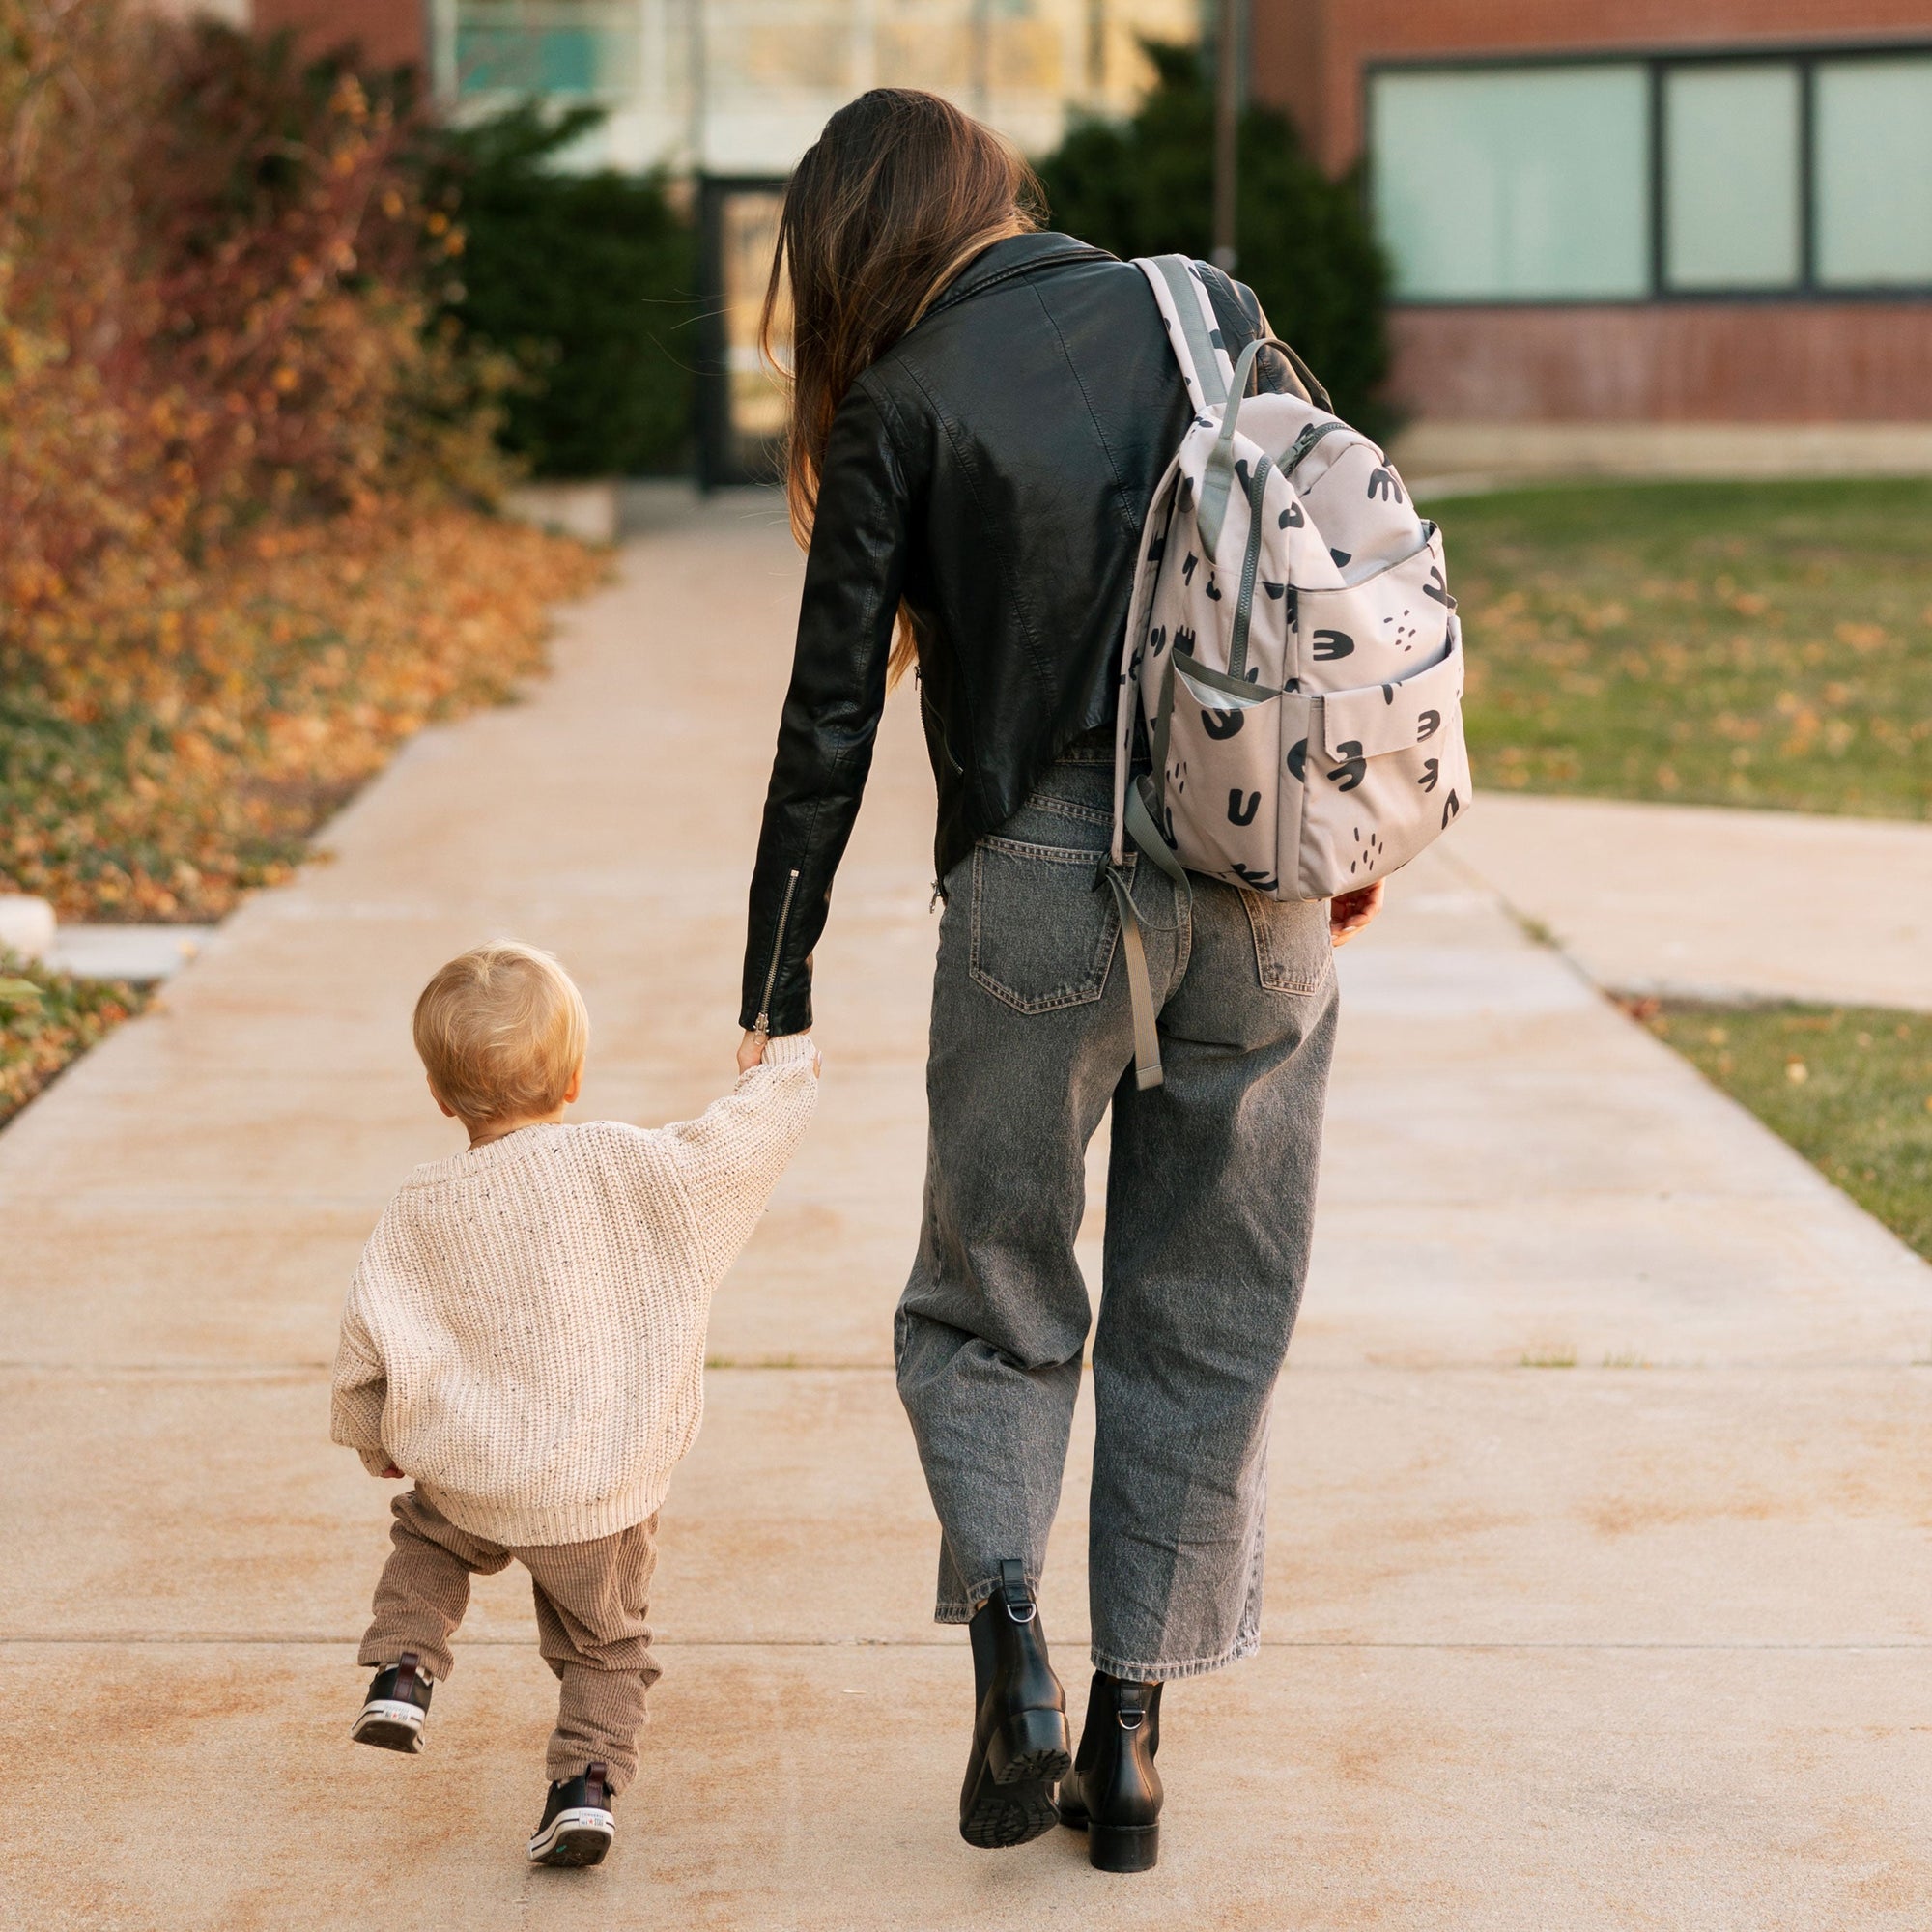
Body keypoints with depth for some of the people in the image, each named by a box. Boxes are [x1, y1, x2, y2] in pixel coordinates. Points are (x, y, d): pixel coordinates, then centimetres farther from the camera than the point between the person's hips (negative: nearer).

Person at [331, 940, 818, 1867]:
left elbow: (367, 1341, -1)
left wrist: (376, 1439, 17)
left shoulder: (421, 1211, -5)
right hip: (605, 1494, -1)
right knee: (604, 1643, 19)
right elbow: (744, 1138, -7)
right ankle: (587, 1780, 3)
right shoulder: (635, 1166, -13)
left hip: (469, 1476, 1)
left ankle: (401, 1669, 16)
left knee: (426, 1538, 34)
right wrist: (787, 1064, 13)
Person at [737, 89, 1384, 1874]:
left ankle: (1011, 1655, -8)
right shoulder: (1209, 311, 8)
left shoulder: (903, 403, -1)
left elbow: (831, 718, -2)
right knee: (1210, 1315, 11)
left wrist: (775, 995, 3)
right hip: (1259, 885, 3)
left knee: (990, 1293, 14)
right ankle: (1131, 1740, 12)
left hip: (1041, 889, -3)